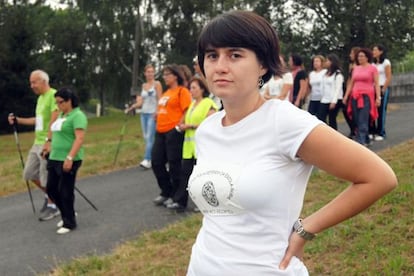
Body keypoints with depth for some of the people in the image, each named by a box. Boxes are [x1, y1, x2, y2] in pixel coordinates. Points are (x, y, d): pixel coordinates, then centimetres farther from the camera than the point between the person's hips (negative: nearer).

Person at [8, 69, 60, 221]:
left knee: (47, 177, -1)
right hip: (37, 143, 9)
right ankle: (49, 195, 31)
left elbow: (54, 121, -22)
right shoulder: (40, 98, 16)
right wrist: (17, 120, 19)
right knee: (29, 173, 13)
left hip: (48, 144, -9)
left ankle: (53, 207, 15)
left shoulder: (53, 95, -14)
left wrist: (48, 141, -27)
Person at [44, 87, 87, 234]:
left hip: (68, 160, -9)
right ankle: (67, 215, 28)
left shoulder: (77, 116, -13)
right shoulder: (62, 115, 16)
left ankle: (69, 223, 10)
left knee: (65, 191, -2)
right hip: (55, 159, 9)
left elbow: (79, 139, -22)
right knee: (51, 189, 12)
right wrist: (50, 150, 22)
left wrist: (70, 158, -28)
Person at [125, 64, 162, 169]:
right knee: (146, 137, 7)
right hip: (144, 113, 7)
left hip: (153, 114, -6)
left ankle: (147, 160, -17)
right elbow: (141, 102, 14)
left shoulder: (157, 84, -2)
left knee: (150, 137, -13)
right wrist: (131, 107, 1)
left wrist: (157, 113, -18)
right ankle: (153, 158, 17)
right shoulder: (143, 85, 14)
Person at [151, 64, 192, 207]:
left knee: (174, 165, -1)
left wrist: (178, 127, -19)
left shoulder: (182, 91, -6)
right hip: (160, 132, 9)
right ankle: (165, 192, 23)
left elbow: (187, 111, -15)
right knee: (156, 161, 9)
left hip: (174, 132, -9)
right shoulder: (166, 93, 20)